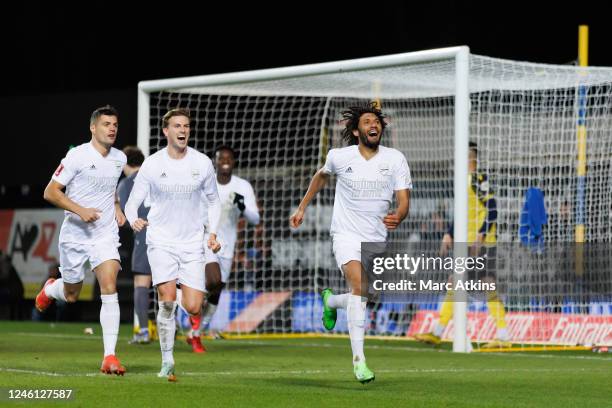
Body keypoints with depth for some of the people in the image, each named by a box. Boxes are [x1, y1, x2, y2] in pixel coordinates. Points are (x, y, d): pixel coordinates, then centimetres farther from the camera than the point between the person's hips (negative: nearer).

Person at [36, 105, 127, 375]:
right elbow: (50, 192, -12)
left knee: (110, 289, -17)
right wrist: (80, 210, -23)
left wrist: (117, 207, 11)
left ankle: (109, 357, -18)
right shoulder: (78, 156, -12)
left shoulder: (119, 159, 6)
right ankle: (50, 289, 52)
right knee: (71, 296, 12)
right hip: (75, 235, -3)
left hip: (106, 235, 3)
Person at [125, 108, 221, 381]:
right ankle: (167, 361, -5)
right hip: (161, 241, -2)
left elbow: (213, 201, 14)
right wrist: (134, 220, -22)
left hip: (193, 243, 2)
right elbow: (133, 202, 1)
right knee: (168, 301, -18)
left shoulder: (202, 163, 2)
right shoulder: (152, 165, -3)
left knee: (193, 308, -8)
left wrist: (212, 233, 1)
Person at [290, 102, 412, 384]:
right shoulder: (339, 157, -3)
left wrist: (397, 217, -29)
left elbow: (404, 200, -7)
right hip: (346, 234, -3)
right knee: (360, 287, -25)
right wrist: (302, 207, 22)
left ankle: (331, 301, 45)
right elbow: (322, 176, 20)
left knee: (363, 298, 8)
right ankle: (358, 359, -26)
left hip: (377, 239, 3)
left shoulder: (395, 159, -4)